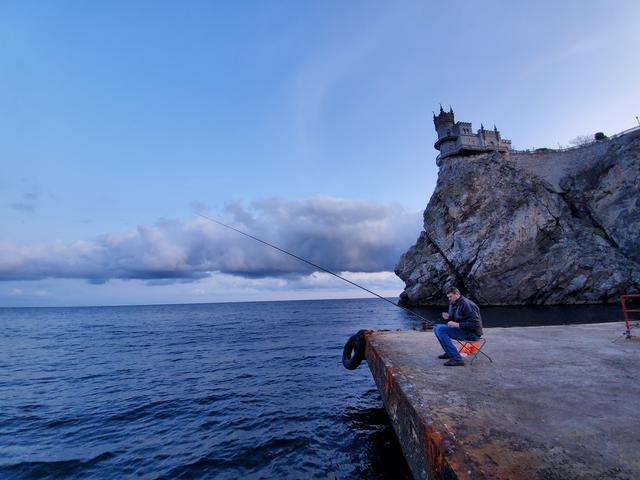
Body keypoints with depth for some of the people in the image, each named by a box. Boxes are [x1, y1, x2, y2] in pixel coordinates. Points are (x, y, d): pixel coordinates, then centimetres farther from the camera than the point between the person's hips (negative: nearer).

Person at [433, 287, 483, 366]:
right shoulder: (452, 303, 9)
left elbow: (475, 324, -23)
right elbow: (455, 319, 22)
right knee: (436, 327, 7)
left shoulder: (466, 304, -19)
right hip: (462, 330, 9)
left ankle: (457, 359, -23)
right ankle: (449, 352, 13)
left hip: (472, 333, -9)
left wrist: (457, 325, -26)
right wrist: (448, 317, 0)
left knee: (440, 329, -23)